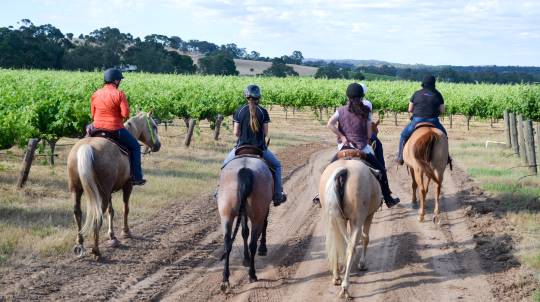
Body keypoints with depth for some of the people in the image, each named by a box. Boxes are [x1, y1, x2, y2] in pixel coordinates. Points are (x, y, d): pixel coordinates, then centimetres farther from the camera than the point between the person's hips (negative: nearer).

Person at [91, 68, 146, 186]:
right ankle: (136, 177, 11)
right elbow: (125, 114, -18)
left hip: (97, 128, 5)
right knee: (135, 146, 14)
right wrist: (124, 117, 4)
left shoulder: (95, 94, 3)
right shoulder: (119, 94, -13)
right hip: (115, 130, -5)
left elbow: (93, 114, 9)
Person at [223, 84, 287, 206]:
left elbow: (236, 132, -3)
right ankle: (277, 195, 18)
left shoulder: (239, 111, -4)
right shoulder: (263, 112, -7)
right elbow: (265, 133, -4)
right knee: (276, 165, 22)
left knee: (226, 164, 28)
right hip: (260, 148, -1)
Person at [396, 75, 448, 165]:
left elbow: (410, 109, 5)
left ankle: (400, 157, 13)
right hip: (433, 121, 1)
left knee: (404, 135, 19)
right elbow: (442, 111, 2)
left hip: (417, 121, -1)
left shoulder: (417, 94, 2)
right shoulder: (438, 95, 3)